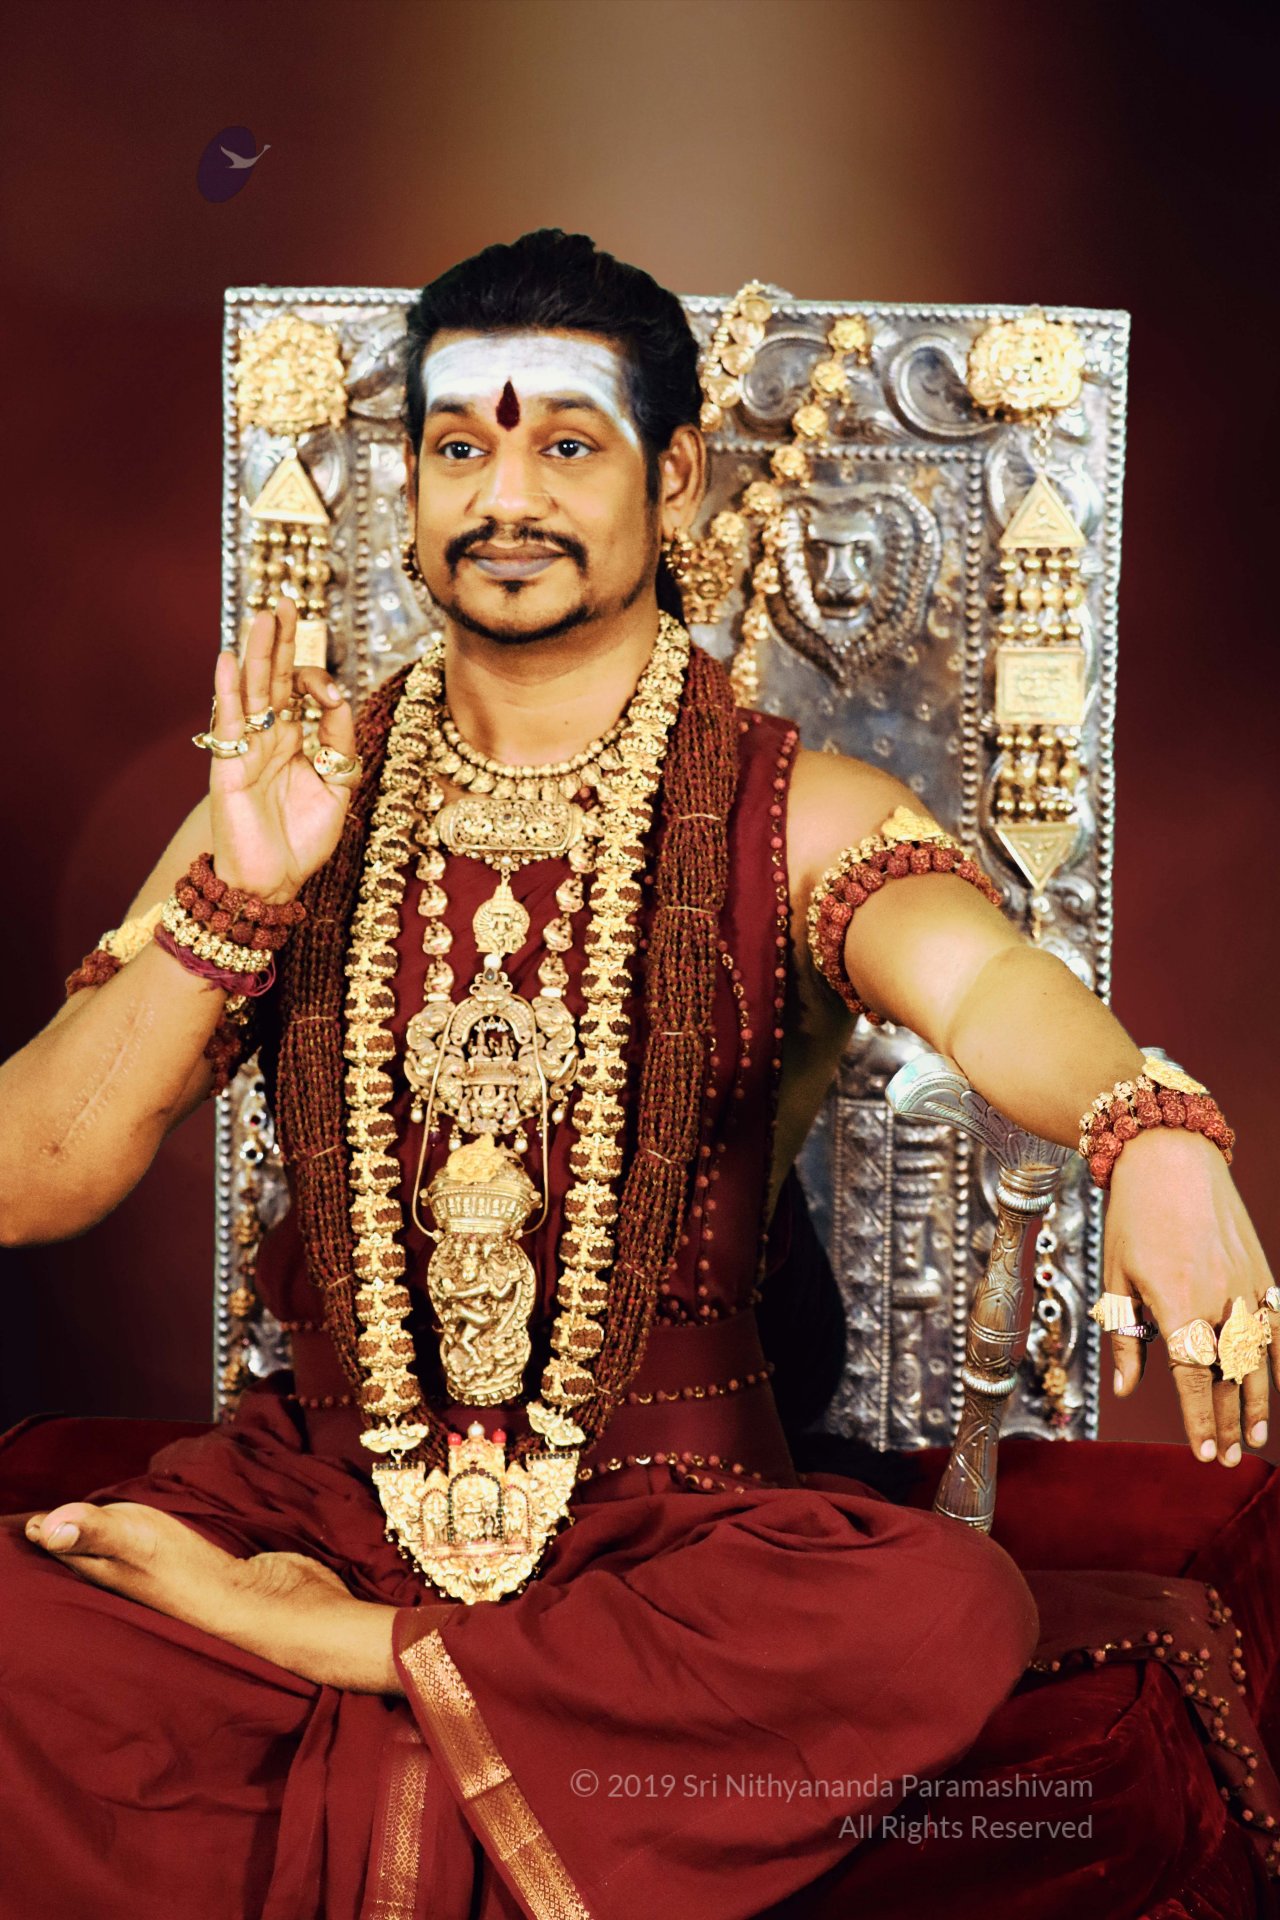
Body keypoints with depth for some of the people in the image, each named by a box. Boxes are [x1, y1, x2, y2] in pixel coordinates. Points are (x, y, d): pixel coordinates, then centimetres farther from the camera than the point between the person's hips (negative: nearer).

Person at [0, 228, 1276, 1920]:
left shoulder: (789, 816, -2)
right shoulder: (299, 805, 5)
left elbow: (975, 971, -26)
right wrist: (236, 901, -16)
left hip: (672, 1519, 0)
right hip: (323, 1486, 0)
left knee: (956, 1615, -31)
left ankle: (339, 1651, -15)